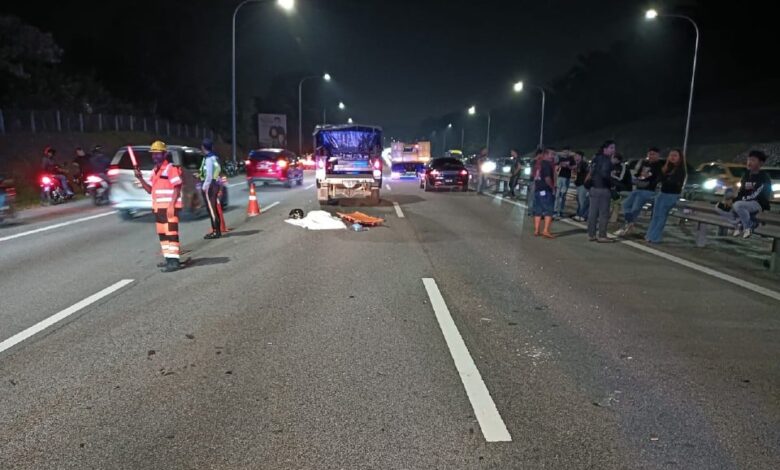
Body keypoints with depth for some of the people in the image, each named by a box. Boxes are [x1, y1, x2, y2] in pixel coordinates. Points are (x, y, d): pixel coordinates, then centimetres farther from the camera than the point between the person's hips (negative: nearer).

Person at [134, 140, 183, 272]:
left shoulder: (171, 168, -10)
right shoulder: (154, 171, 17)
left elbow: (177, 188, -15)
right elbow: (150, 190, 21)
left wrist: (171, 206, -21)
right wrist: (140, 178, 8)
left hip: (169, 207, -9)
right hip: (158, 207, 9)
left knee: (171, 233, -11)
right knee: (162, 234, 12)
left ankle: (174, 261, -13)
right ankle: (169, 258, 20)